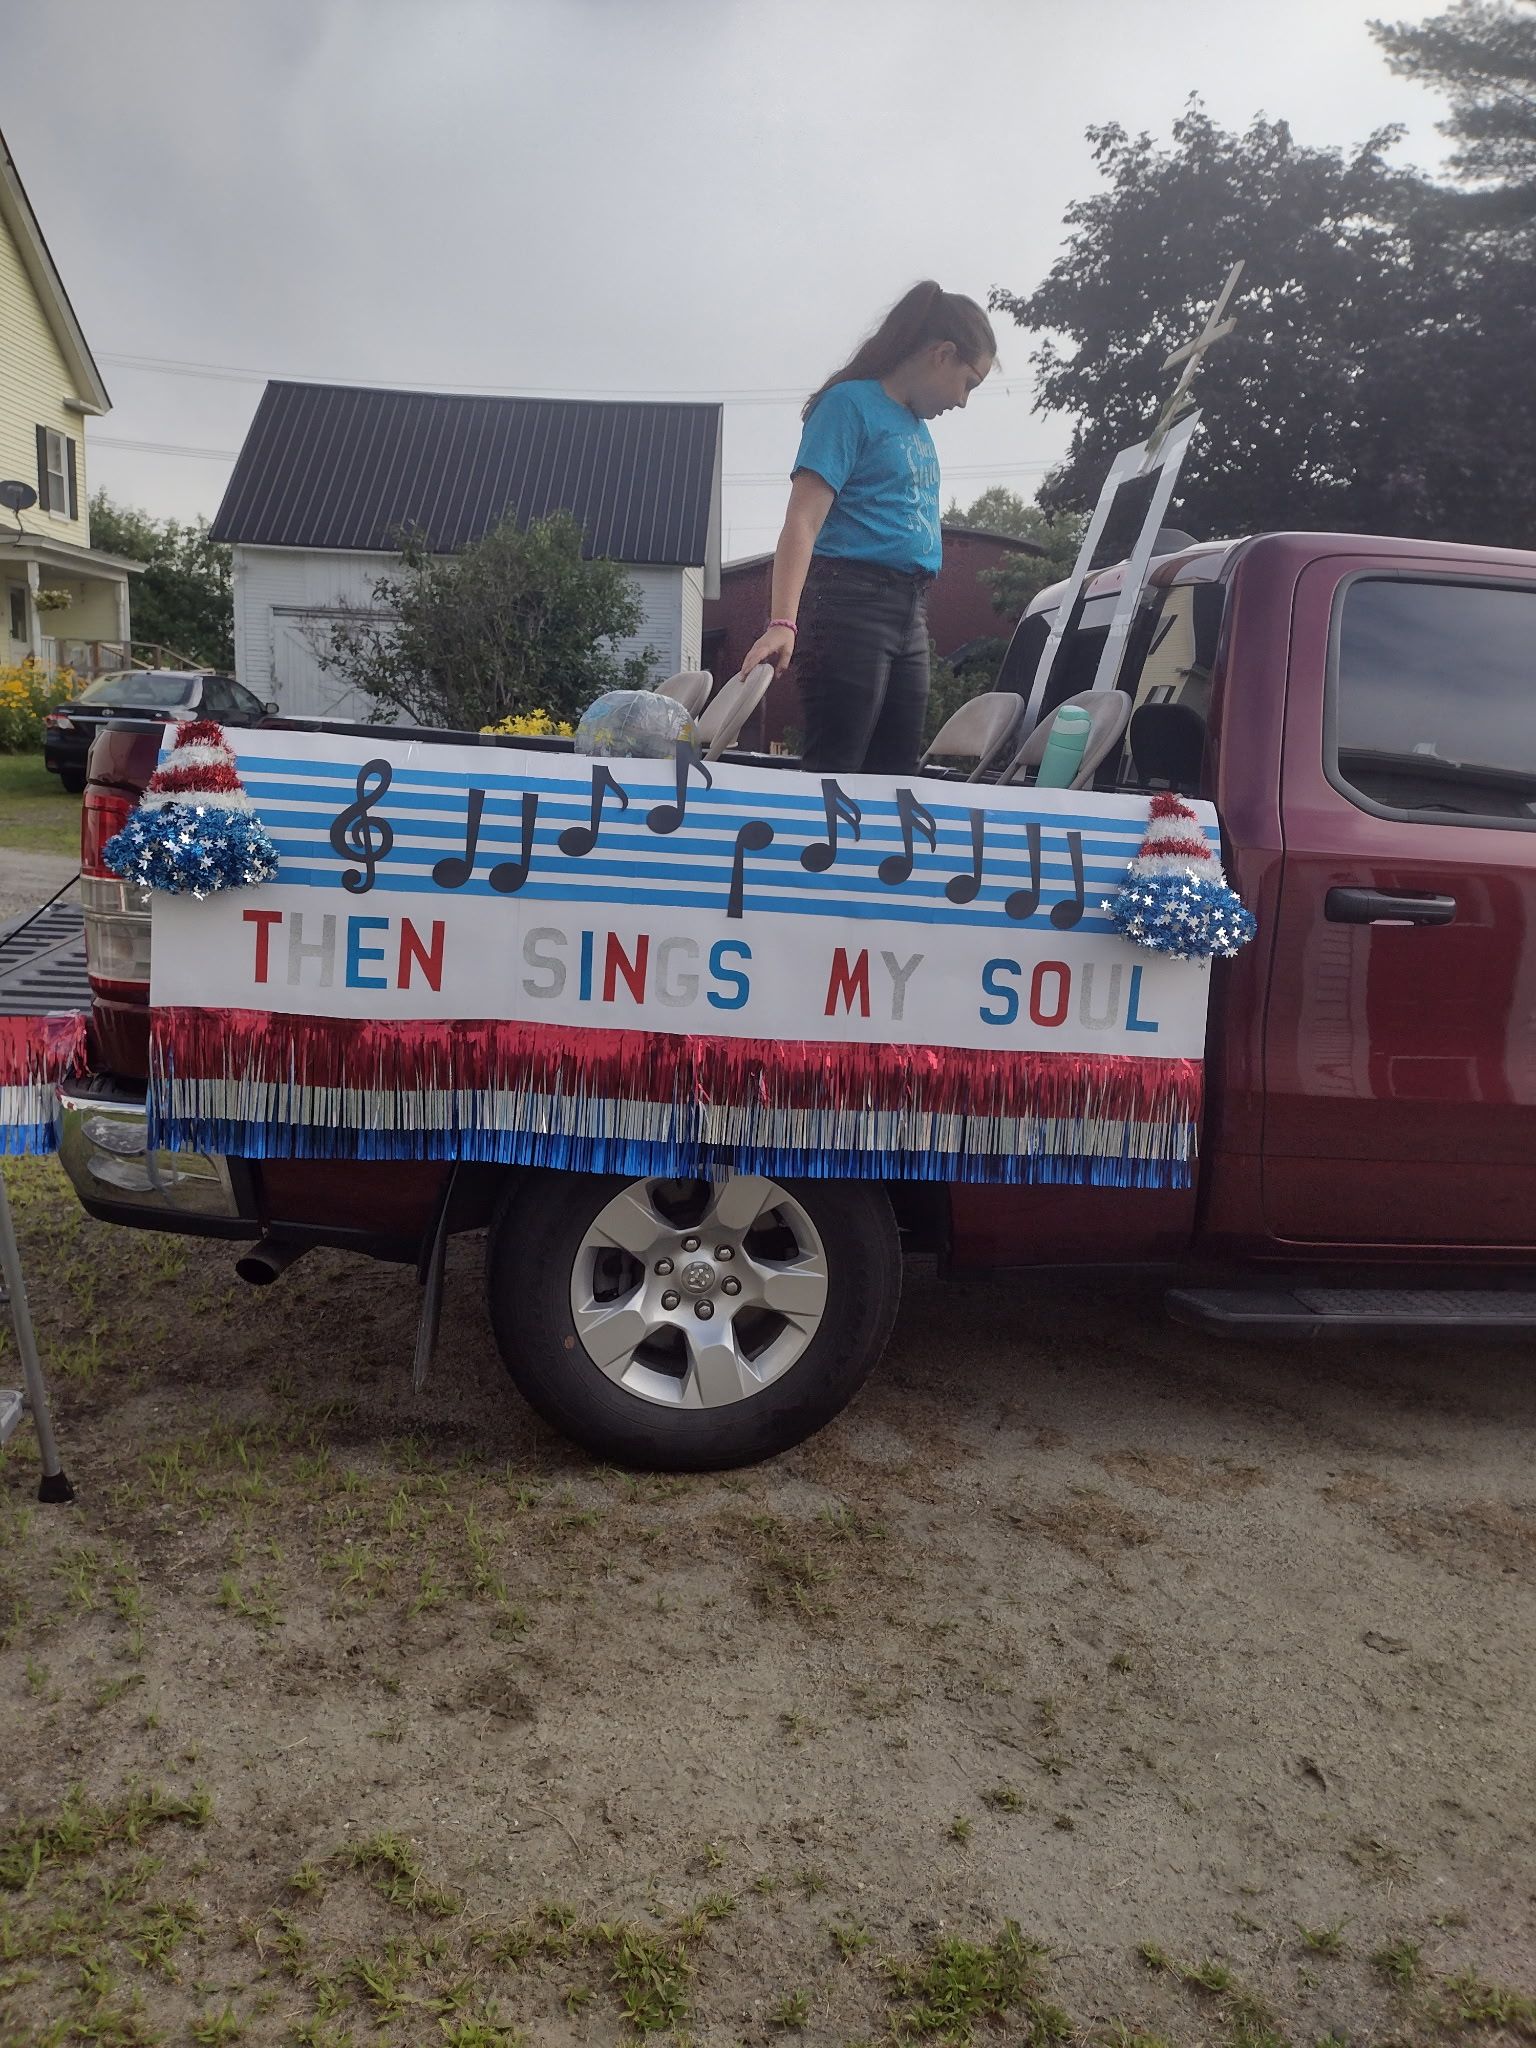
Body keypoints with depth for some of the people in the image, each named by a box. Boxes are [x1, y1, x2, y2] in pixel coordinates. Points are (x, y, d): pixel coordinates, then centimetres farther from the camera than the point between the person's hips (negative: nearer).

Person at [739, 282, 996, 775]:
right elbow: (802, 522, -13)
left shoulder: (918, 427, 21)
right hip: (851, 603, -8)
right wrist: (782, 623, -25)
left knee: (895, 774, 6)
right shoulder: (851, 403, -3)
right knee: (833, 772, -11)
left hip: (911, 612, 9)